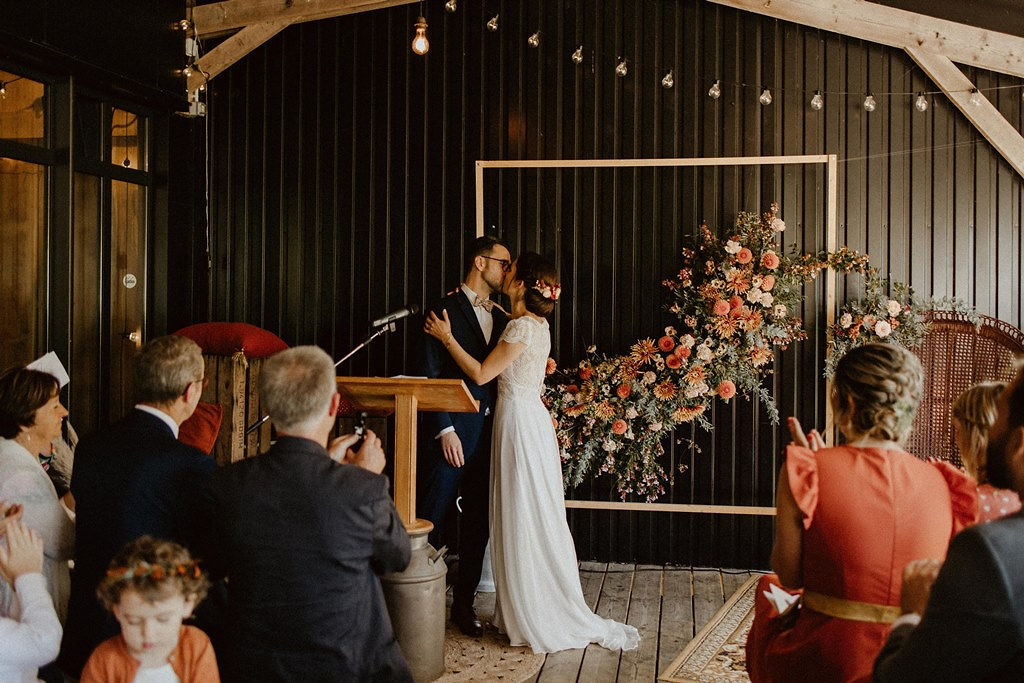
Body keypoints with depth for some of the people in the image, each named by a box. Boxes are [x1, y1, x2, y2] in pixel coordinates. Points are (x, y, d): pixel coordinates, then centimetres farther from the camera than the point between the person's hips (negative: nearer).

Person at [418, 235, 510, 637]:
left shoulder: (501, 318, 16)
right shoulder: (447, 310, -5)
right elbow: (430, 376, -10)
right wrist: (445, 430, -15)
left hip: (489, 433, 7)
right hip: (453, 431, -6)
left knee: (478, 522, 10)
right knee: (432, 520, -1)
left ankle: (463, 603, 20)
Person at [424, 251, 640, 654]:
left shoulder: (522, 327, -17)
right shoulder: (536, 324, 11)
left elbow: (481, 374, -16)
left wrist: (447, 337, -9)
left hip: (520, 422, -10)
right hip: (528, 419, 10)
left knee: (525, 520, -2)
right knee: (530, 520, 13)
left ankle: (541, 620, 6)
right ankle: (527, 614, 21)